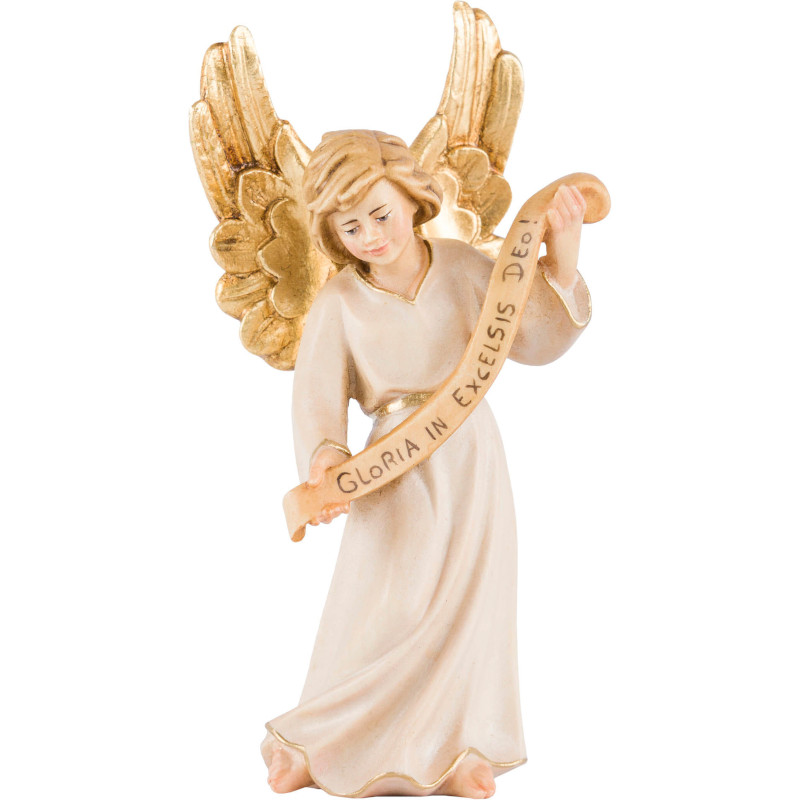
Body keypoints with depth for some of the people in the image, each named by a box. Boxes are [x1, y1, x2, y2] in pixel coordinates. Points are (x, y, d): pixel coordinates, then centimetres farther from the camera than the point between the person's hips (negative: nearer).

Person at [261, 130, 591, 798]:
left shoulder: (463, 266, -3)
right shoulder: (338, 306, -8)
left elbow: (533, 342, -4)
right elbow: (318, 399, -11)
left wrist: (561, 269, -16)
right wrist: (323, 463, -30)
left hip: (472, 457, 3)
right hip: (398, 466, -2)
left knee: (467, 599, 8)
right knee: (384, 605, -5)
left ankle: (454, 744, 27)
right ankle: (320, 740, 16)